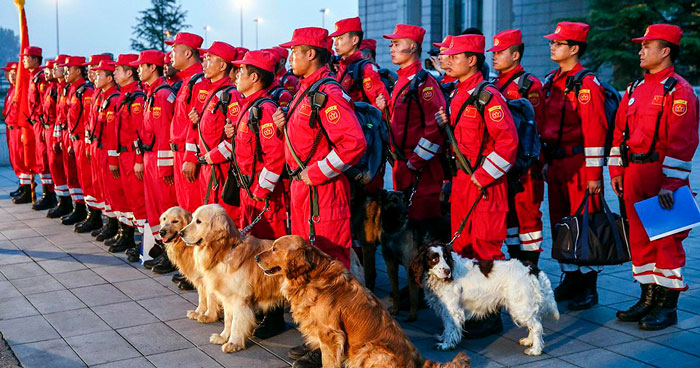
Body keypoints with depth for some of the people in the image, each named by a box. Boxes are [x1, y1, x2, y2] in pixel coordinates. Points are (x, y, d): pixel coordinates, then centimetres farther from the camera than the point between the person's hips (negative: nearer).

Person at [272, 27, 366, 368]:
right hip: (303, 187, 11)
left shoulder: (327, 93, -18)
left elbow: (354, 143, -27)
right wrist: (285, 123, 7)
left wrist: (316, 173, -20)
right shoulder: (305, 90, 15)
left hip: (322, 191, -11)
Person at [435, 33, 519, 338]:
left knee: (485, 247, -3)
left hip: (486, 183, -9)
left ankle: (491, 316, 8)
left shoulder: (488, 96, -14)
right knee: (462, 245, 13)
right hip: (461, 179, 9)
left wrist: (483, 176, -18)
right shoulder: (456, 96, 14)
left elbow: (508, 142, -19)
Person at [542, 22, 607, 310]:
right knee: (560, 223, 13)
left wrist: (594, 173, -16)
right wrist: (546, 162, 17)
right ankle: (570, 280, 25)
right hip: (556, 164, 8)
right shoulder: (551, 82, 13)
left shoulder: (587, 84, -12)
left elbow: (595, 131, -15)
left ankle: (588, 288, 10)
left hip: (579, 164, -8)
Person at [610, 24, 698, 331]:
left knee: (667, 240, 1)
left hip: (663, 176, -7)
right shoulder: (634, 89, 14)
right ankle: (648, 299, 24)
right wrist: (616, 171, 11)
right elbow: (619, 131, 16)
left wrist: (670, 184, -20)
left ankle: (667, 307, 10)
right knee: (639, 237, 12)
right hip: (633, 175, 8)